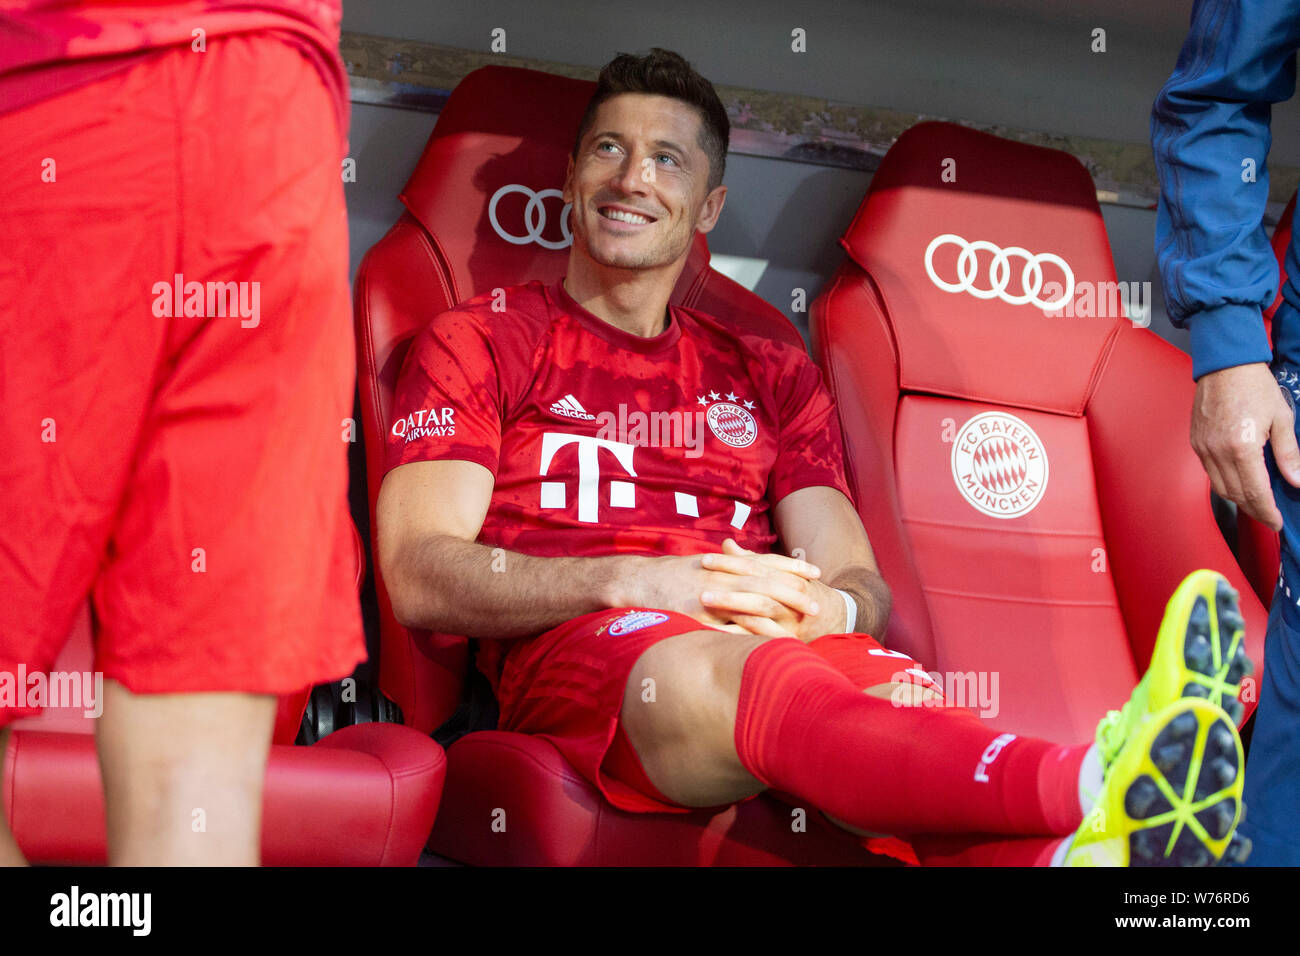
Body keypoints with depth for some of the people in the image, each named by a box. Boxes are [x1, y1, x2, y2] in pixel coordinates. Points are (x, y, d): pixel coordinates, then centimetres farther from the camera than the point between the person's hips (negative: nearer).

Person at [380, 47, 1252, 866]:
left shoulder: (771, 376, 28)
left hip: (782, 645, 4)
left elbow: (863, 586, 19)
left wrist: (826, 608, -8)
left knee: (895, 694, -35)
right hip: (580, 650, -3)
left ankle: (1078, 848, -68)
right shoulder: (480, 343, 17)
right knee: (727, 677, -40)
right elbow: (420, 576, 3)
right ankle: (1091, 787, -66)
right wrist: (637, 581, -12)